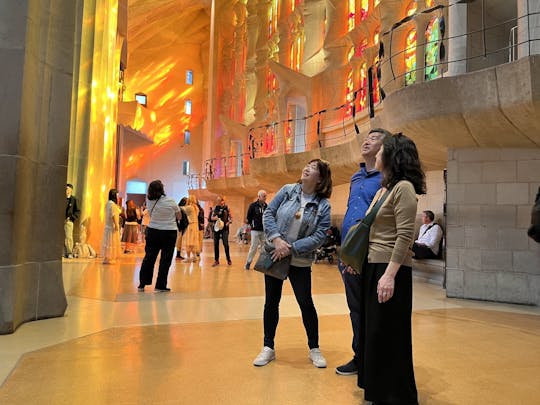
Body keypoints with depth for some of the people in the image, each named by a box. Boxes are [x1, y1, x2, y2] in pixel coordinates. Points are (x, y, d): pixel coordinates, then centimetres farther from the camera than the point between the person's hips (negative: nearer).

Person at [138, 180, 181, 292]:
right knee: (165, 260, 3)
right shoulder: (171, 202, -13)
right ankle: (160, 286, 7)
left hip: (153, 231, 4)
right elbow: (179, 217, -2)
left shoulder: (149, 202, -3)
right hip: (169, 233, -4)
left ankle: (142, 284, 20)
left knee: (149, 258, 13)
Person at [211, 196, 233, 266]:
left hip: (224, 228, -3)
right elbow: (211, 217, 10)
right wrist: (214, 218, -12)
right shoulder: (215, 208, 8)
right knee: (216, 244, 3)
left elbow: (231, 218, 3)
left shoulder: (226, 208, 1)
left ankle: (228, 259, 11)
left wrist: (227, 223, -13)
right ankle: (216, 260, 13)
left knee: (225, 244, -5)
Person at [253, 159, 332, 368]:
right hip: (274, 256, 2)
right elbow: (268, 213, -3)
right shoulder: (287, 190, -2)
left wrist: (291, 249, -20)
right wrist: (276, 239, -17)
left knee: (306, 303, 5)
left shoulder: (323, 205, -7)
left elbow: (319, 236, -13)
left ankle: (314, 349, 26)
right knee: (271, 302, 10)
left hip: (300, 261, -2)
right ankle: (268, 348, 26)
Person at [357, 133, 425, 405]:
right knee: (372, 331, 17)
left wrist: (390, 274, -24)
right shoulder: (383, 188, 15)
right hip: (371, 267, 9)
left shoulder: (403, 187, -12)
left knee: (389, 336, 1)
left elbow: (405, 236, -19)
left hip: (390, 270, -9)